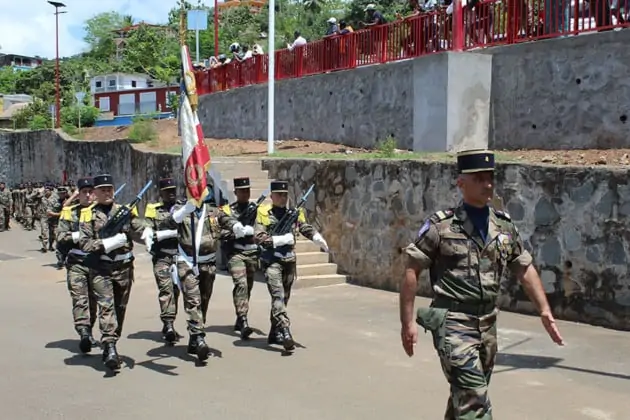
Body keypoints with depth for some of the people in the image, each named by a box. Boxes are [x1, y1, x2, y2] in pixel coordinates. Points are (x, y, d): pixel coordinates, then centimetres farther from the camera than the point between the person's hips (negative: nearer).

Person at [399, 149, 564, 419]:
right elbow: (411, 271, -7)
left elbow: (525, 269, 14)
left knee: (464, 396, 19)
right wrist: (407, 323, -9)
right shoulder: (441, 225, -9)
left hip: (488, 323, 6)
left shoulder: (504, 225, 7)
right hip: (453, 323, -6)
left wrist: (544, 311, 6)